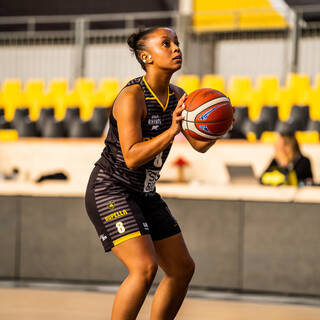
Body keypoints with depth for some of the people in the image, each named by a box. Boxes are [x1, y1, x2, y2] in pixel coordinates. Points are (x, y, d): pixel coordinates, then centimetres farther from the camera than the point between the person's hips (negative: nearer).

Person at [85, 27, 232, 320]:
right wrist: (172, 131, -34)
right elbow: (132, 157, -27)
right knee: (144, 267, -24)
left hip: (144, 194, 9)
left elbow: (200, 144, 7)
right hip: (109, 190, -9)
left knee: (183, 268, 9)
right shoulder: (132, 96, -21)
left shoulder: (177, 96, 3)